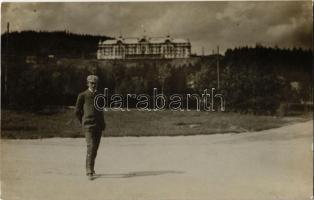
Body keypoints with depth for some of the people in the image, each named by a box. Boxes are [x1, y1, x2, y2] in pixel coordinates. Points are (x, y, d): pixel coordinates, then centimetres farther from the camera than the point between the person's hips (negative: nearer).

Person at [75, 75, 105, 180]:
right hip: (88, 126, -5)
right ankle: (89, 171, -12)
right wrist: (84, 122, 8)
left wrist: (102, 122, 15)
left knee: (95, 148, 10)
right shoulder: (82, 95, -2)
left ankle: (90, 168, 25)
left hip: (99, 126, 5)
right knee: (91, 147, -15)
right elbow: (77, 111, 4)